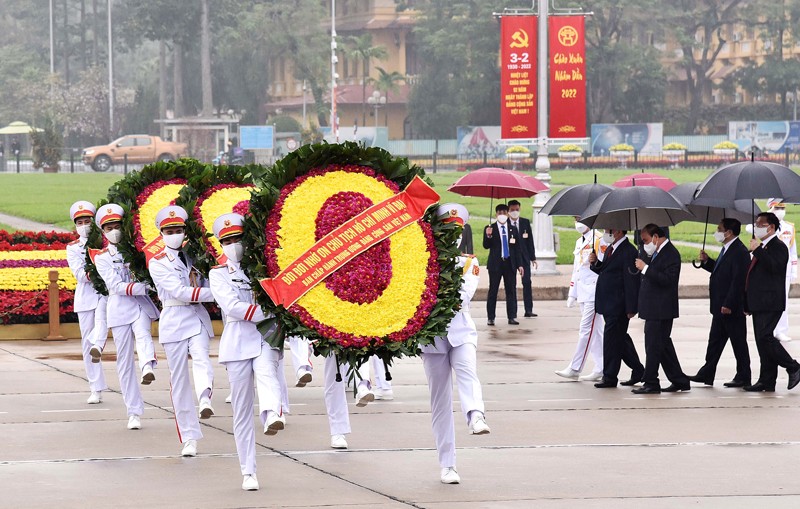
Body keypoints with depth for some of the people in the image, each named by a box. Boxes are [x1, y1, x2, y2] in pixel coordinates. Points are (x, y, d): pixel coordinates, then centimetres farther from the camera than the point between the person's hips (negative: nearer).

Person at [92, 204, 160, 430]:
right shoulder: (102, 257, 7)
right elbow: (116, 286, -6)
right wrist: (143, 287, -17)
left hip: (141, 304, 0)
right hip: (119, 307, 0)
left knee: (142, 334, -33)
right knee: (124, 361, 0)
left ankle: (148, 367, -62)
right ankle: (134, 413, 4)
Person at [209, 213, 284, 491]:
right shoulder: (219, 274, 10)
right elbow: (233, 307, -6)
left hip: (266, 337, 0)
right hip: (238, 341, 0)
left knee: (267, 374, -34)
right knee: (242, 410, 0)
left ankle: (272, 416, -64)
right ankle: (248, 472, 4)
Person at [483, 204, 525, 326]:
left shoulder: (513, 230, 12)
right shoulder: (490, 229, 3)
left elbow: (517, 248, 13)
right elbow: (486, 246, -5)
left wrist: (520, 264, 7)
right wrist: (488, 236, -24)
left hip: (510, 263, 2)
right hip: (495, 264, -2)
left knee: (511, 290, 1)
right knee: (493, 291, 0)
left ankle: (512, 317, 3)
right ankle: (490, 318, 3)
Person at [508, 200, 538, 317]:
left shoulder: (525, 223, 7)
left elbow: (530, 241, 9)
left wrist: (533, 258, 5)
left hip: (524, 256, 2)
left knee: (527, 282, -5)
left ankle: (528, 310, -5)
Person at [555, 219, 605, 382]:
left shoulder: (599, 239, -8)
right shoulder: (579, 242, 19)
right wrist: (572, 293, 20)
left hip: (594, 294, -9)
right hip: (582, 293, 9)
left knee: (586, 330, -8)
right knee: (594, 331, 9)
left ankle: (575, 368, -9)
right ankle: (601, 370, 11)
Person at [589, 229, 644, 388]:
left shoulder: (628, 252, -17)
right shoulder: (610, 249, 14)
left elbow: (631, 282, -19)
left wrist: (631, 308, -20)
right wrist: (595, 263, 0)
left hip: (617, 306, -10)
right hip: (608, 304, 10)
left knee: (611, 338, -4)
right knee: (620, 338, 16)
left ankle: (609, 377, 3)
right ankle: (638, 372, 26)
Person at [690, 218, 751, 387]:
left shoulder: (739, 252, -20)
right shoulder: (727, 250, 13)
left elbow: (738, 280, -24)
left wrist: (728, 305, -25)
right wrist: (707, 261, 6)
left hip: (732, 308, -10)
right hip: (720, 307, 10)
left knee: (738, 342, 0)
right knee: (715, 340, 13)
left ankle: (743, 377, 8)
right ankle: (706, 374, 18)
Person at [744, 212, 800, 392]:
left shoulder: (778, 247, -7)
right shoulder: (762, 248, 21)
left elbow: (775, 266, -26)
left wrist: (758, 250, -26)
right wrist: (747, 304, 21)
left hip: (770, 303, -9)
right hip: (759, 303, 10)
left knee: (764, 337, -17)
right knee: (762, 341, 7)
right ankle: (767, 382, 8)